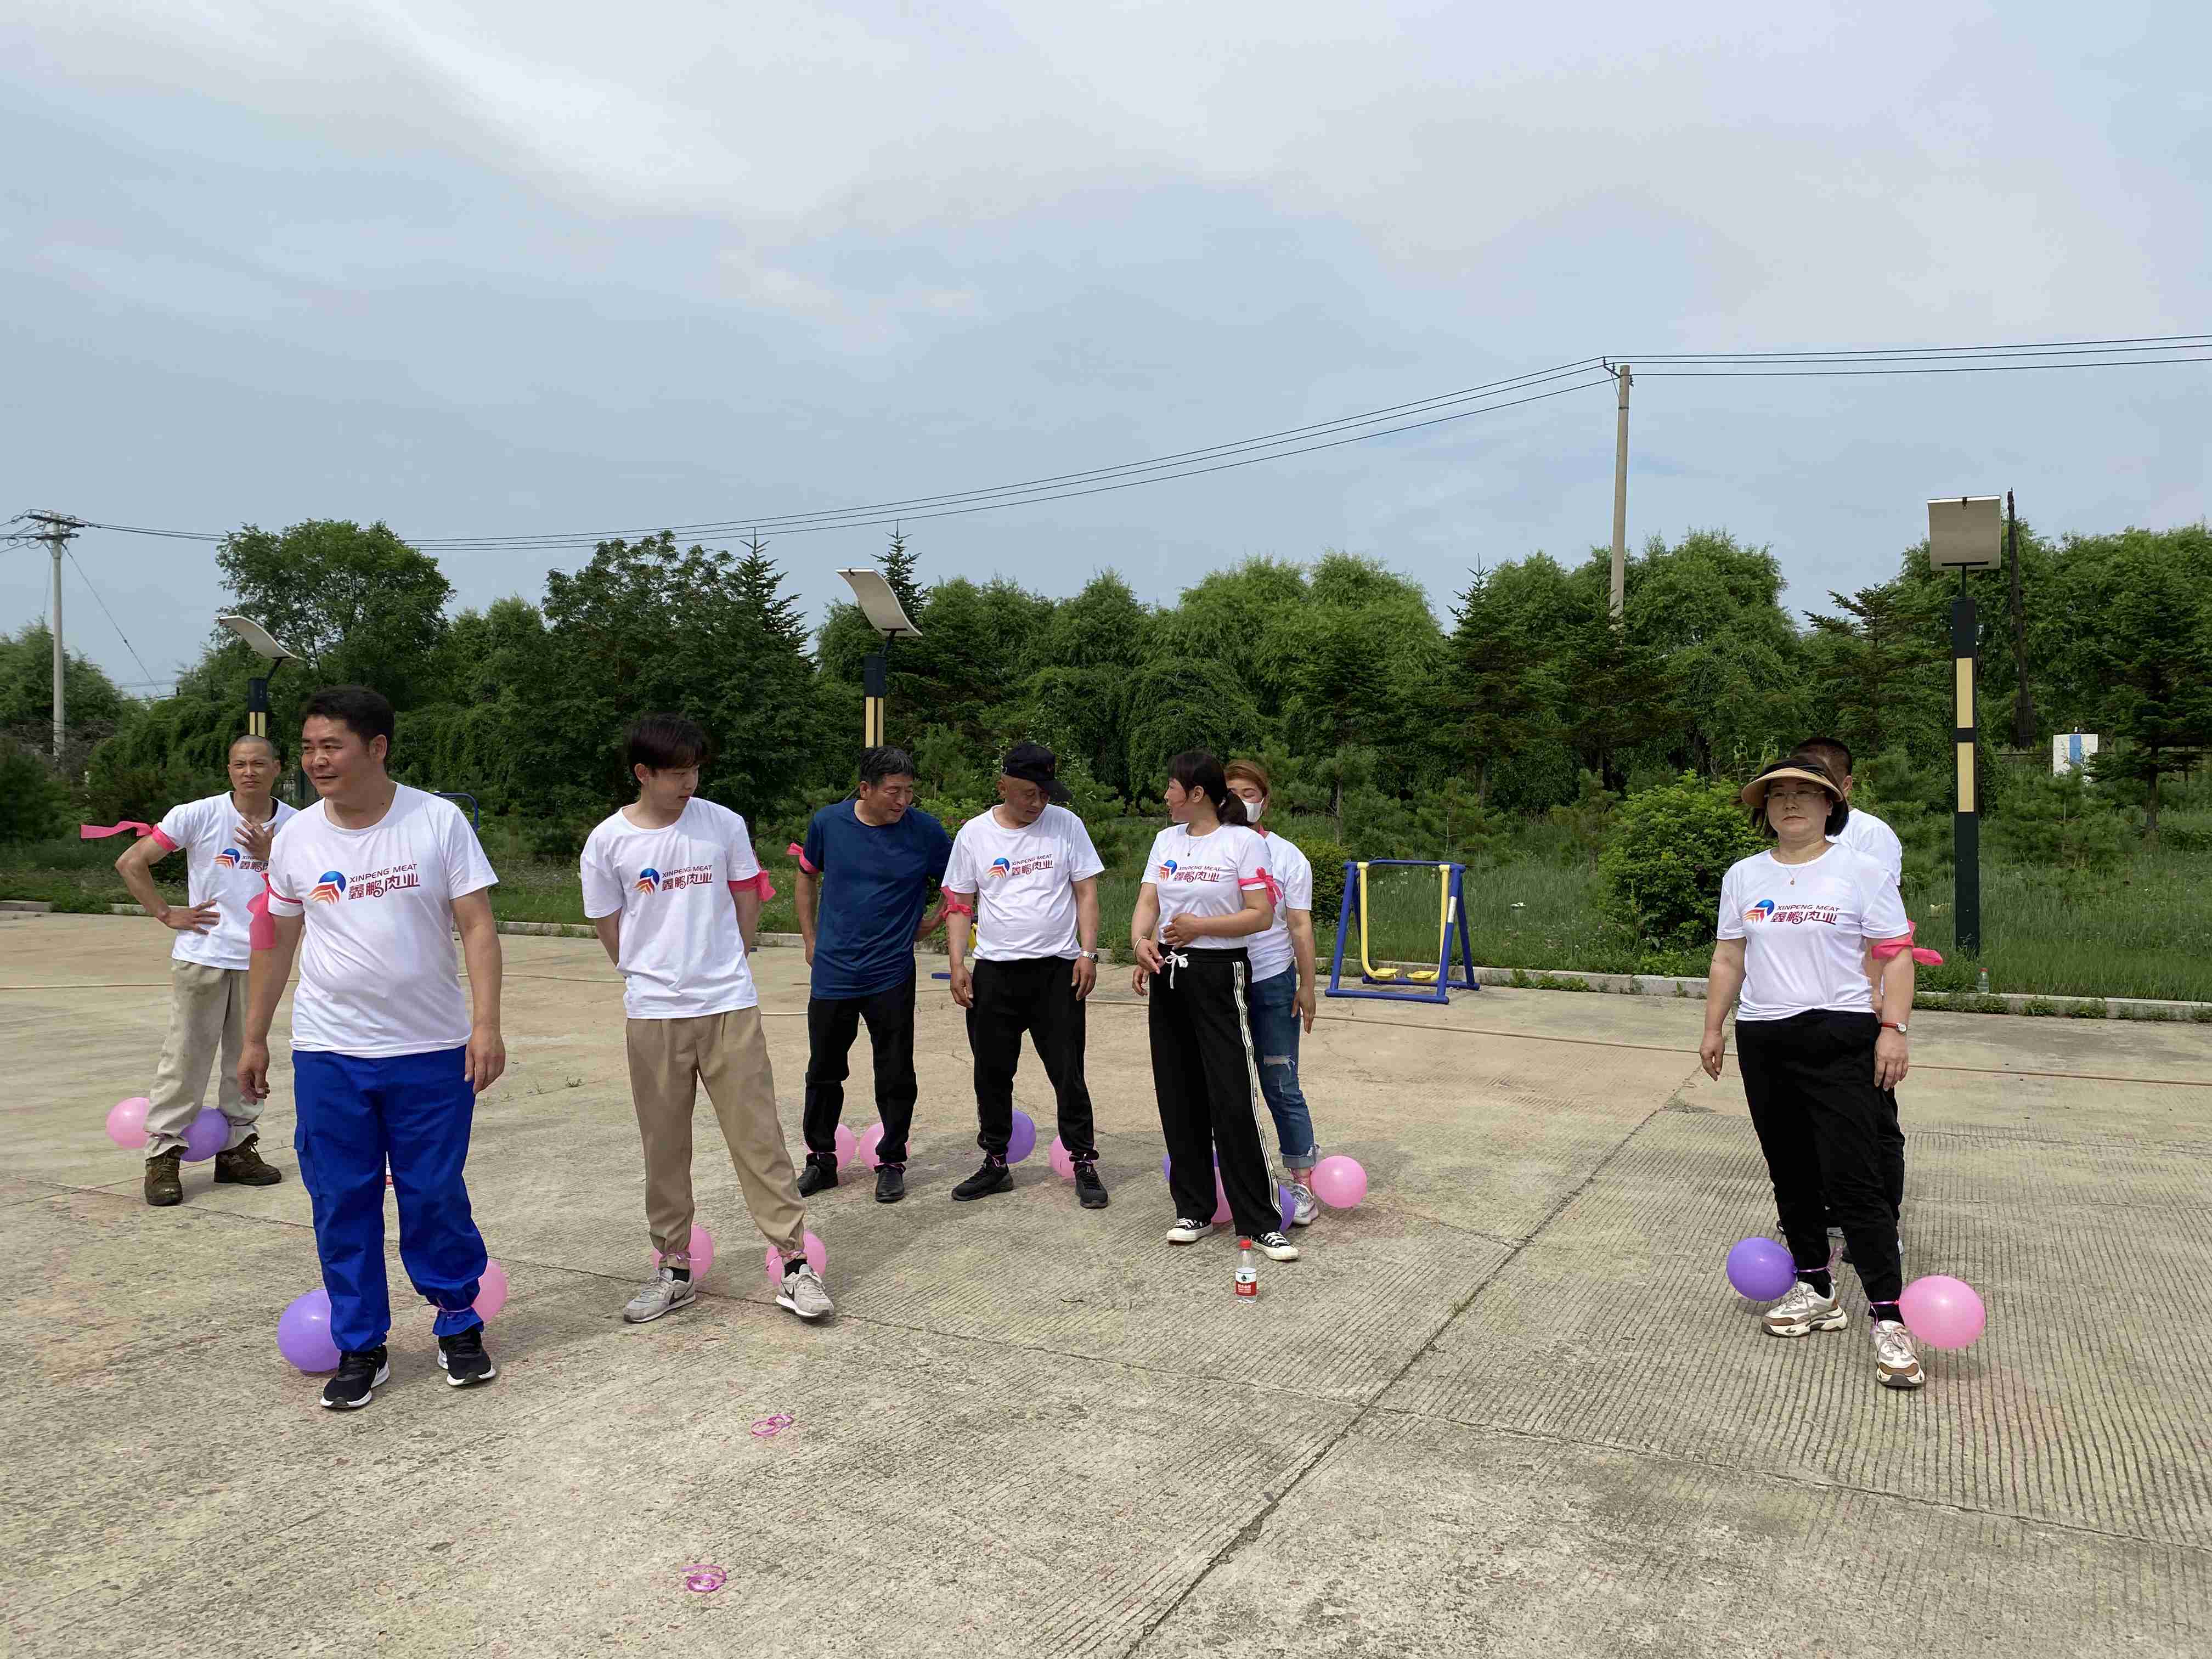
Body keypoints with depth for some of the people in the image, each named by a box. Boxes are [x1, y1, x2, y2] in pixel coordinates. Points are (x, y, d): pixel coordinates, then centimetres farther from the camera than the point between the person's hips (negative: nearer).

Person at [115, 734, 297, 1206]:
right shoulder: (199, 815, -6)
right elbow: (131, 863, -2)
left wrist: (270, 857, -15)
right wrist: (167, 915, -6)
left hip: (260, 959, 3)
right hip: (203, 957, -3)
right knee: (186, 1057, -1)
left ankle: (237, 1148, 23)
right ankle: (163, 1157, 7)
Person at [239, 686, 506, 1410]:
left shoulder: (438, 821, -6)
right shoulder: (296, 839, 2)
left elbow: (478, 926, -7)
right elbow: (277, 942, 13)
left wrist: (486, 1023, -16)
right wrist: (254, 1038, 16)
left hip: (434, 1052, -2)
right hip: (328, 1054, 3)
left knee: (436, 1197, 6)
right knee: (341, 1203, 7)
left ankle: (458, 1324, 26)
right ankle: (360, 1350, 21)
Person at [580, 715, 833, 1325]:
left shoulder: (723, 824, 0)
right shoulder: (608, 842, -2)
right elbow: (610, 928, 7)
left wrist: (723, 967, 10)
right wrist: (652, 977, 8)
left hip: (730, 1005, 0)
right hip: (652, 1013, 1)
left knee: (757, 1134, -1)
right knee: (664, 1144, 9)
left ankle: (794, 1265, 4)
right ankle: (675, 1270, 23)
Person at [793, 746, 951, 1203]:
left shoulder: (925, 832, -8)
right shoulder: (828, 822, -3)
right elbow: (808, 877, 14)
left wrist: (932, 923, 1)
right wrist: (810, 940, 13)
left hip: (891, 976, -2)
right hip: (832, 973, 2)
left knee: (895, 1077, 4)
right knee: (823, 1072, 12)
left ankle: (891, 1163, 20)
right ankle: (822, 1160, 28)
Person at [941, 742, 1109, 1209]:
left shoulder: (1065, 824, -1)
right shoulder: (974, 833, 2)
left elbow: (1086, 892, 2)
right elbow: (960, 904, 6)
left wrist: (1088, 952, -7)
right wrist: (957, 965, -2)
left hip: (1058, 970, -2)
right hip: (993, 973, 2)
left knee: (1068, 1074, 1)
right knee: (992, 1074, 10)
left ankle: (1085, 1166, 13)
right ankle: (996, 1164, 24)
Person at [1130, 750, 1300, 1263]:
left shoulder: (1243, 842, -7)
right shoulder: (1166, 840, 11)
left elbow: (1261, 915, -10)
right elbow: (1147, 903, 5)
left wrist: (1199, 925, -17)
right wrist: (1141, 942, -15)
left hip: (1218, 975, -6)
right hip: (1168, 976, 6)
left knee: (1233, 1100, -8)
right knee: (1178, 1098, 9)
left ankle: (1260, 1220, 1)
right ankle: (1194, 1210, 21)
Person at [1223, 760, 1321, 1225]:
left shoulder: (1286, 856, 0)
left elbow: (1300, 927, 1)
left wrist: (1307, 987, -2)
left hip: (1271, 983, -2)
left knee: (1281, 1086, 0)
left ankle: (1302, 1181, 11)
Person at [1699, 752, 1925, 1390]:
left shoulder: (1861, 872, -2)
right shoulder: (1743, 877, 9)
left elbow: (1896, 956, -3)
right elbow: (1729, 960, 14)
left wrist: (1893, 1031, -12)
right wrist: (1713, 1028, 11)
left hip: (1840, 1039, -4)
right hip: (1764, 1043, 5)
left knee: (1855, 1180, -9)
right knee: (1792, 1175, 11)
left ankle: (1888, 1319, -4)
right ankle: (1816, 1290, 25)